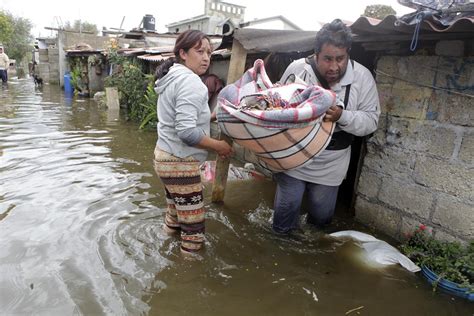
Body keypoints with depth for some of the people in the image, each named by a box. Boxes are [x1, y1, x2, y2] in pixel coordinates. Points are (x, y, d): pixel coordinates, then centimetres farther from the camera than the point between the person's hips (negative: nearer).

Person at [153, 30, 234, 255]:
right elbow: (187, 132, -28)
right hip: (179, 162, -10)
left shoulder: (172, 76, 12)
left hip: (166, 156, 10)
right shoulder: (190, 81, -19)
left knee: (177, 208, 27)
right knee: (193, 221, 2)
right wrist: (218, 146, -15)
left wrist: (207, 117, 16)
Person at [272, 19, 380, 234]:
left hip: (330, 165, 2)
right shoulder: (297, 69, -12)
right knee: (286, 208, 9)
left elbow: (371, 121, -10)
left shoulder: (362, 77, -10)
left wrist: (342, 116, -28)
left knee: (321, 215, 17)